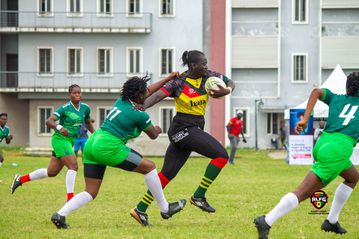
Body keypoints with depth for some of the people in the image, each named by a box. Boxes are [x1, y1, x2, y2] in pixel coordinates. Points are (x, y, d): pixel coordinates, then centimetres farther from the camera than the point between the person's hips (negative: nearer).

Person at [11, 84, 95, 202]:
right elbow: (49, 121, -24)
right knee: (73, 166, -22)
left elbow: (88, 123, 23)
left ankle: (20, 179, 24)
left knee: (51, 172, 11)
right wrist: (59, 127, -43)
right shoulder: (65, 108, -15)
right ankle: (70, 199, -20)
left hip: (70, 141, 7)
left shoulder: (85, 108, 4)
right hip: (60, 139, -7)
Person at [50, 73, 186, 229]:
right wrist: (157, 130, 37)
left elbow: (147, 91, 32)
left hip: (91, 144, 8)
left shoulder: (122, 100, 15)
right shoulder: (140, 115, -5)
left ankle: (60, 215, -9)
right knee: (149, 166, 3)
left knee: (90, 193, 8)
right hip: (108, 147, -8)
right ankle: (165, 209, 9)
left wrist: (167, 79, 39)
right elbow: (153, 135, 13)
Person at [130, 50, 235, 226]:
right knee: (221, 155, -17)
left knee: (167, 174, 7)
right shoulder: (179, 82, -12)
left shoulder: (208, 76, 6)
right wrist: (141, 107, -41)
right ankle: (198, 196, -10)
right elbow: (158, 95, -23)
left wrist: (227, 90, -11)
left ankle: (141, 209, 11)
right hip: (184, 128, -7)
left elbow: (230, 82, 14)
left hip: (195, 129, 7)